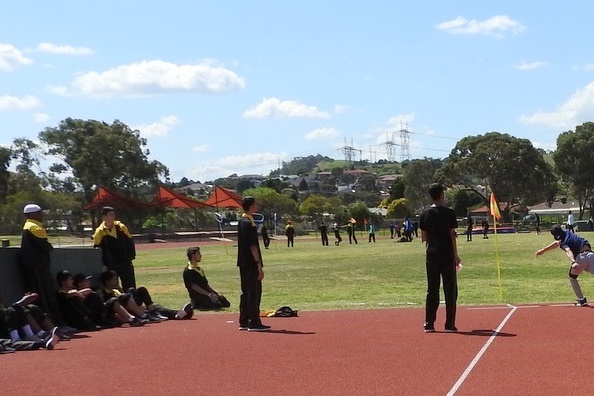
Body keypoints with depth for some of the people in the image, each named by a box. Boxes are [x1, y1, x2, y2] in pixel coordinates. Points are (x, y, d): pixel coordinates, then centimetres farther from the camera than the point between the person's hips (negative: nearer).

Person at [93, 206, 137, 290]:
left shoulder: (121, 227, 0)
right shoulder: (99, 232, -6)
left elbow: (130, 242, 7)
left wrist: (131, 257, 1)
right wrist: (103, 265, -7)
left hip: (125, 263, 2)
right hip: (110, 266, -2)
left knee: (130, 288, 8)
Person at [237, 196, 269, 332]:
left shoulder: (241, 221, 14)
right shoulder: (249, 223, -16)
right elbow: (252, 245, -20)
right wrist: (259, 264, -20)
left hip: (243, 263, 10)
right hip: (251, 263, -10)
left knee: (246, 292, 13)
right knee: (254, 292, -6)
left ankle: (244, 322, 16)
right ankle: (254, 323, -4)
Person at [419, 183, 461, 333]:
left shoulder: (425, 214, 4)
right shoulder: (449, 213, -7)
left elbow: (424, 237, 6)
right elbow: (452, 236, -7)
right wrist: (456, 256, -1)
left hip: (431, 255, 4)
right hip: (447, 256, -4)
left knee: (432, 290, 9)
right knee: (450, 290, 3)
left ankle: (429, 324, 8)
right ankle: (450, 325, 2)